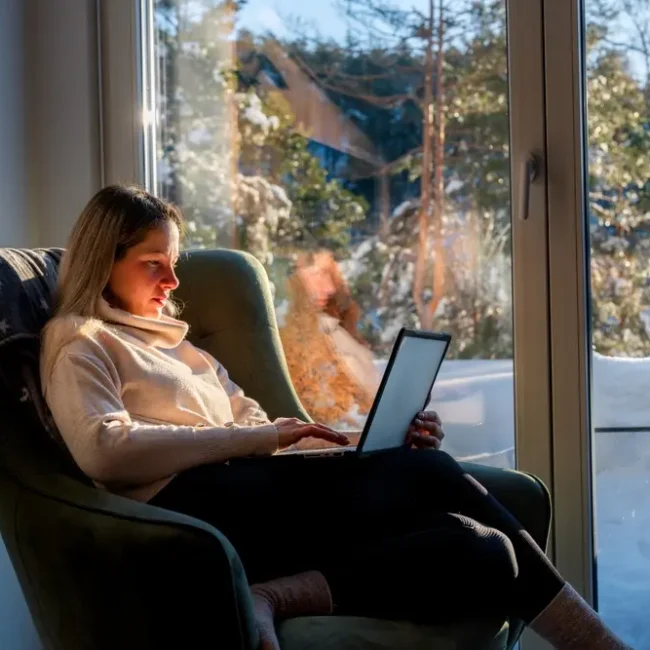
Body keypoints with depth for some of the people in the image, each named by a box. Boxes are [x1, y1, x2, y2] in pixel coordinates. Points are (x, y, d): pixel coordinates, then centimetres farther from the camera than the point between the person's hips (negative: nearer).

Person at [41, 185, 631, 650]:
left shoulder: (179, 348, 33)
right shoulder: (81, 342, 11)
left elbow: (262, 433, 22)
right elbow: (104, 450, -9)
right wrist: (253, 439, -10)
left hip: (251, 497, 8)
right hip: (194, 502, -7)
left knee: (479, 549, -18)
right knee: (428, 474, -22)